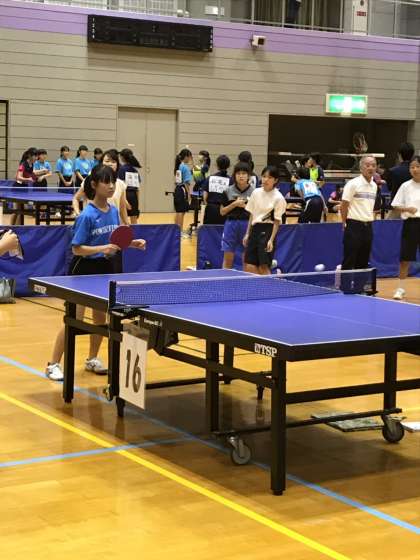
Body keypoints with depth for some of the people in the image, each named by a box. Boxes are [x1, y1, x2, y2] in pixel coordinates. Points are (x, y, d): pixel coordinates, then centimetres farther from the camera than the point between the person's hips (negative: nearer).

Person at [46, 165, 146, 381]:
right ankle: (54, 364, 6)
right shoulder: (87, 216, -19)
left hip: (105, 268, 6)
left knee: (101, 318, 14)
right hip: (84, 269, -6)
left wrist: (132, 243, -4)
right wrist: (101, 249, -30)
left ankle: (92, 359, 32)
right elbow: (77, 249, -19)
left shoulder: (113, 211, 0)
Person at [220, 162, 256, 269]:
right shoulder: (228, 191, 2)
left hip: (248, 225, -1)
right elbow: (222, 212, 4)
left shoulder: (254, 191, -1)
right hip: (231, 224, 1)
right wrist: (234, 204, -10)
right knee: (227, 259, 3)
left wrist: (245, 206, -12)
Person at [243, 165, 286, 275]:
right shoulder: (256, 193, 8)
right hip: (255, 229, 6)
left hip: (267, 231, -6)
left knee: (264, 267, -7)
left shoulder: (278, 198, -8)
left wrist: (271, 240, -15)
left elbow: (277, 221, -8)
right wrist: (247, 234, 12)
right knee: (249, 266, 1)